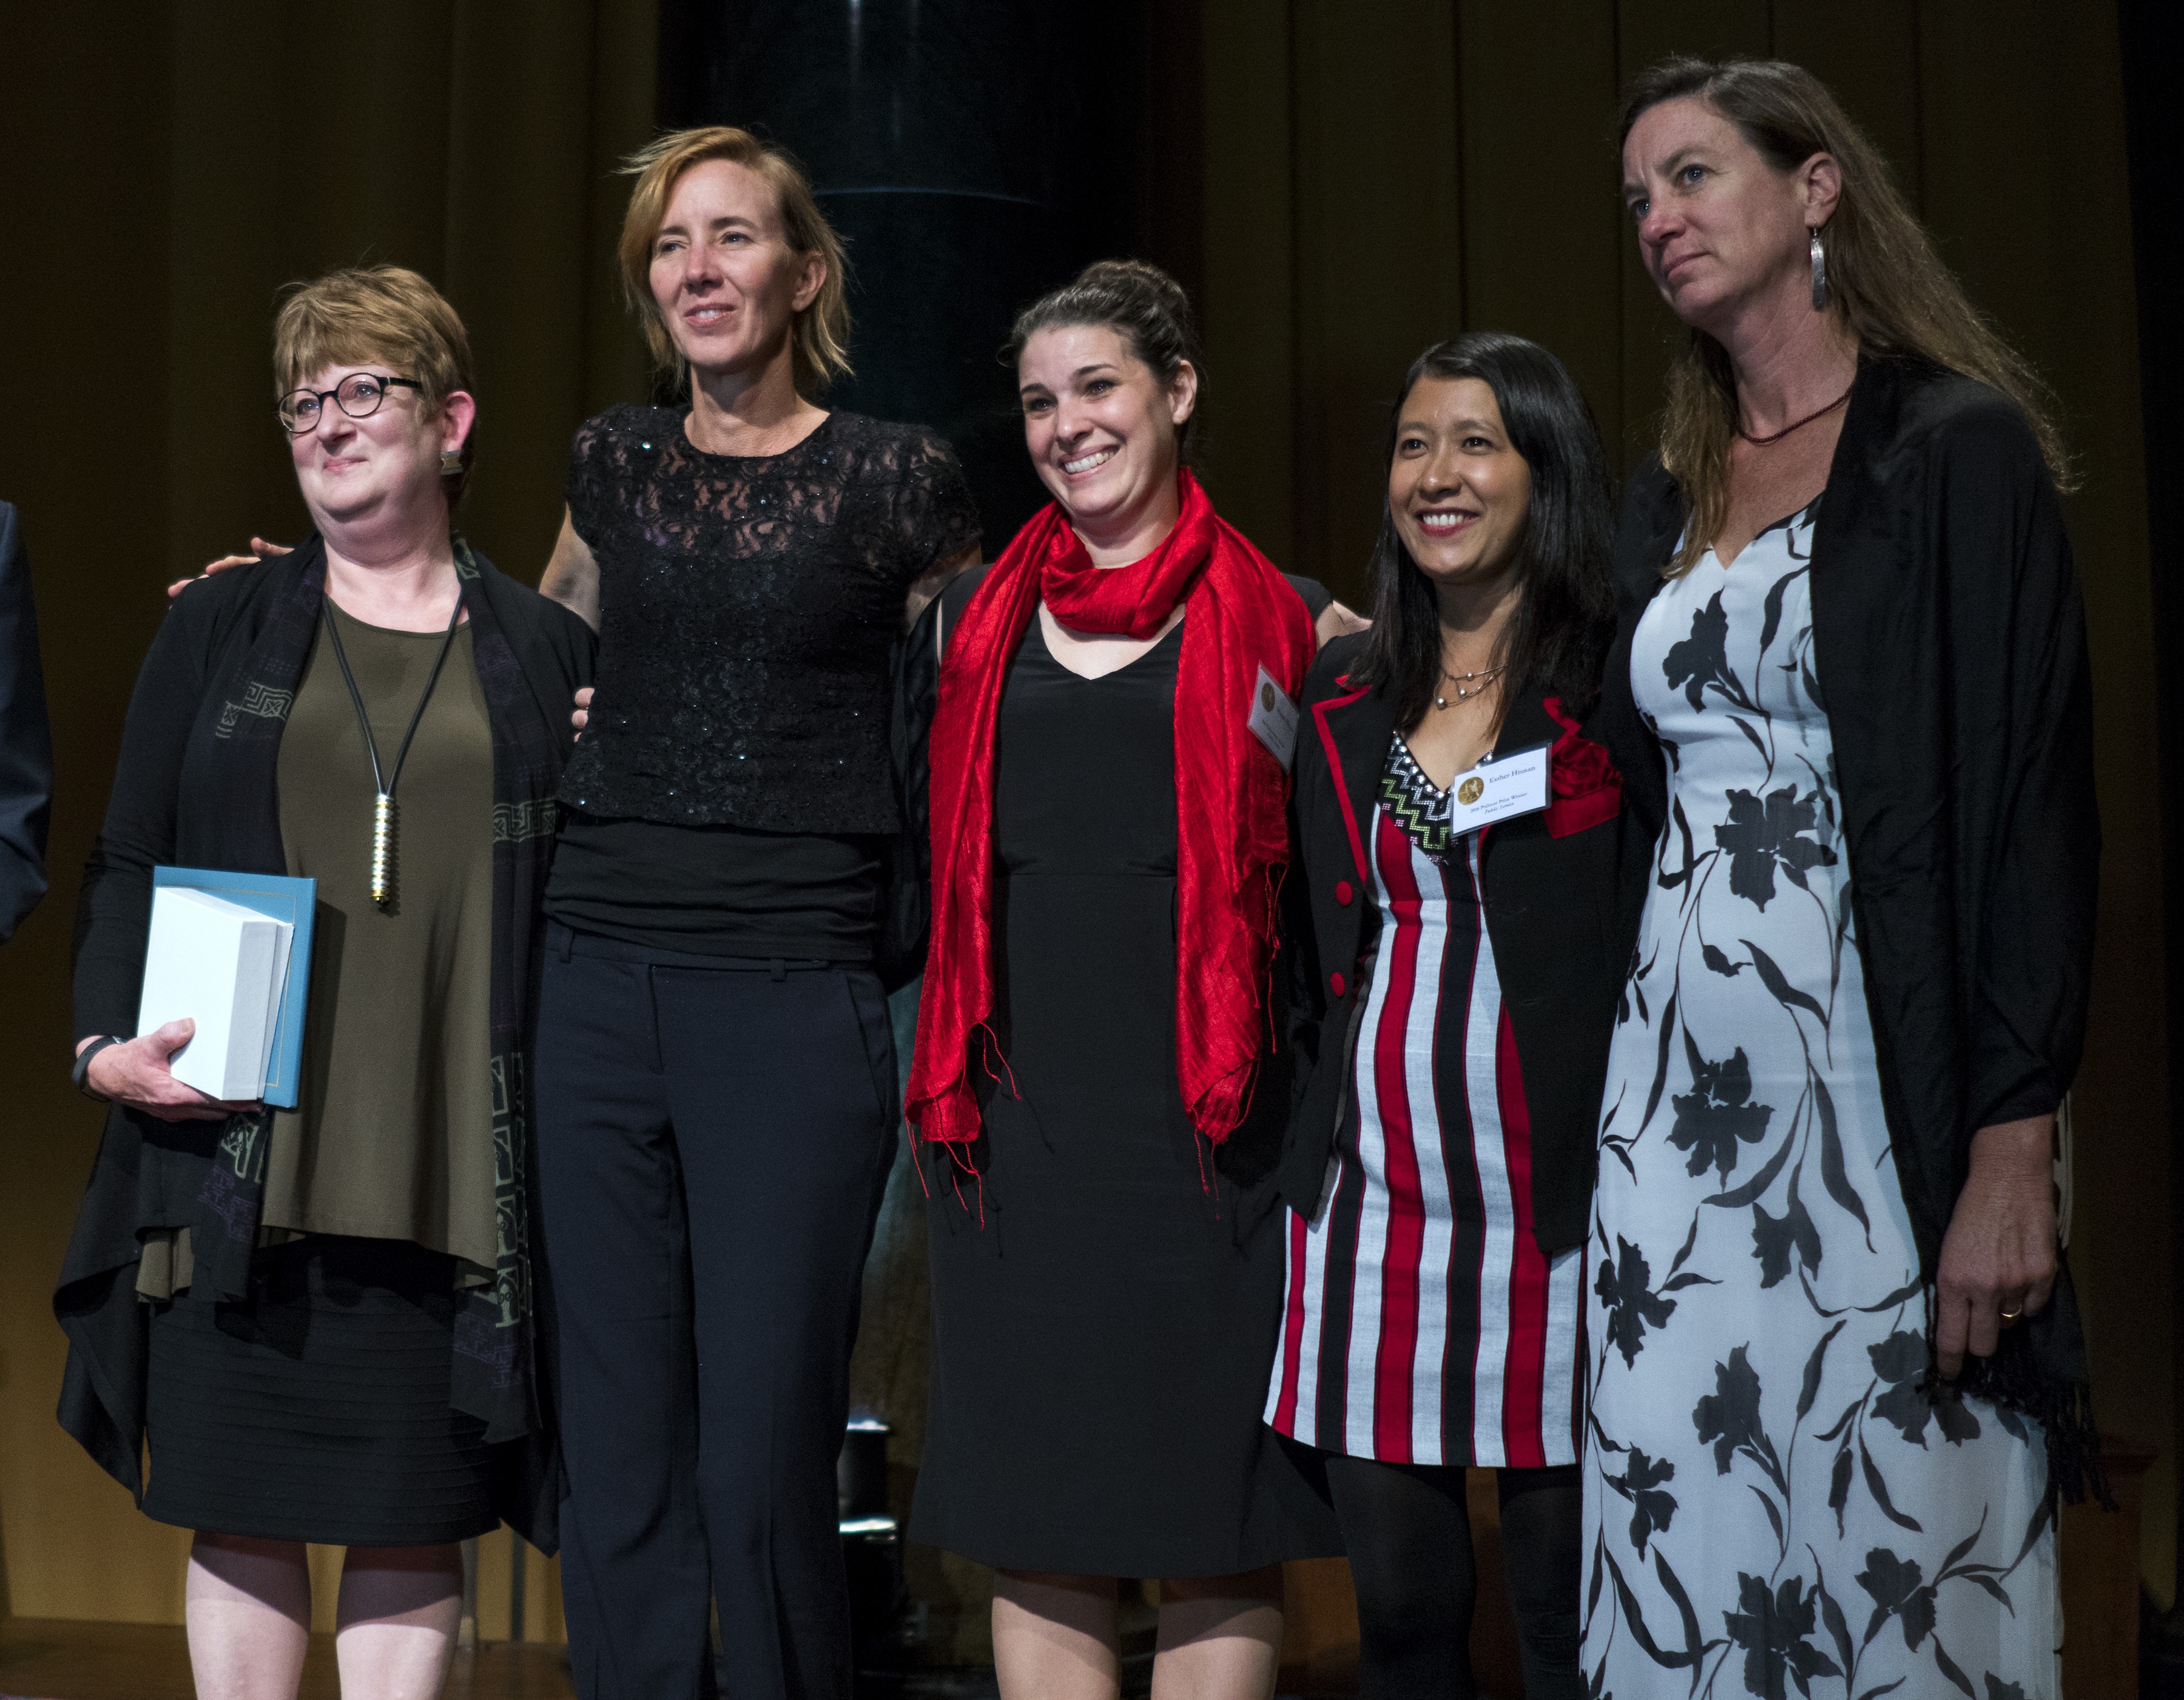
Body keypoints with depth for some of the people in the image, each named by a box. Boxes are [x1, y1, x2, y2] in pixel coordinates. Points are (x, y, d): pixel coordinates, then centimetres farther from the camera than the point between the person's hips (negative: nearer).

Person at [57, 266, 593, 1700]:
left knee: (416, 1518, 4)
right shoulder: (219, 629, 13)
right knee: (242, 1507, 5)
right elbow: (127, 863, 9)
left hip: (450, 1169, -1)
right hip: (243, 1151, 1)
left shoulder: (550, 653, 10)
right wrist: (107, 1039, -5)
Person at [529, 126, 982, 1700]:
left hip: (796, 994, -4)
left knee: (765, 1463, -2)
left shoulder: (898, 476, 0)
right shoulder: (614, 462, 11)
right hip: (602, 980, 4)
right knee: (617, 1449, 8)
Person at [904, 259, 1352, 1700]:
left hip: (1205, 1118, -2)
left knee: (1214, 1527, 2)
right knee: (1033, 1526, 6)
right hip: (1019, 1118, 3)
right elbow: (939, 862, 19)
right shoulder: (974, 622, 12)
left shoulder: (1281, 622, 4)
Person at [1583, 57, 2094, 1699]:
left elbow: (2032, 805, -10)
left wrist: (2013, 1148, -17)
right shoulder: (1667, 501, 16)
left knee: (1902, 1531, -2)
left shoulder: (1957, 448, -3)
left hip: (1881, 1074, -5)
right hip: (1680, 1085, 6)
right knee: (1687, 1546, 6)